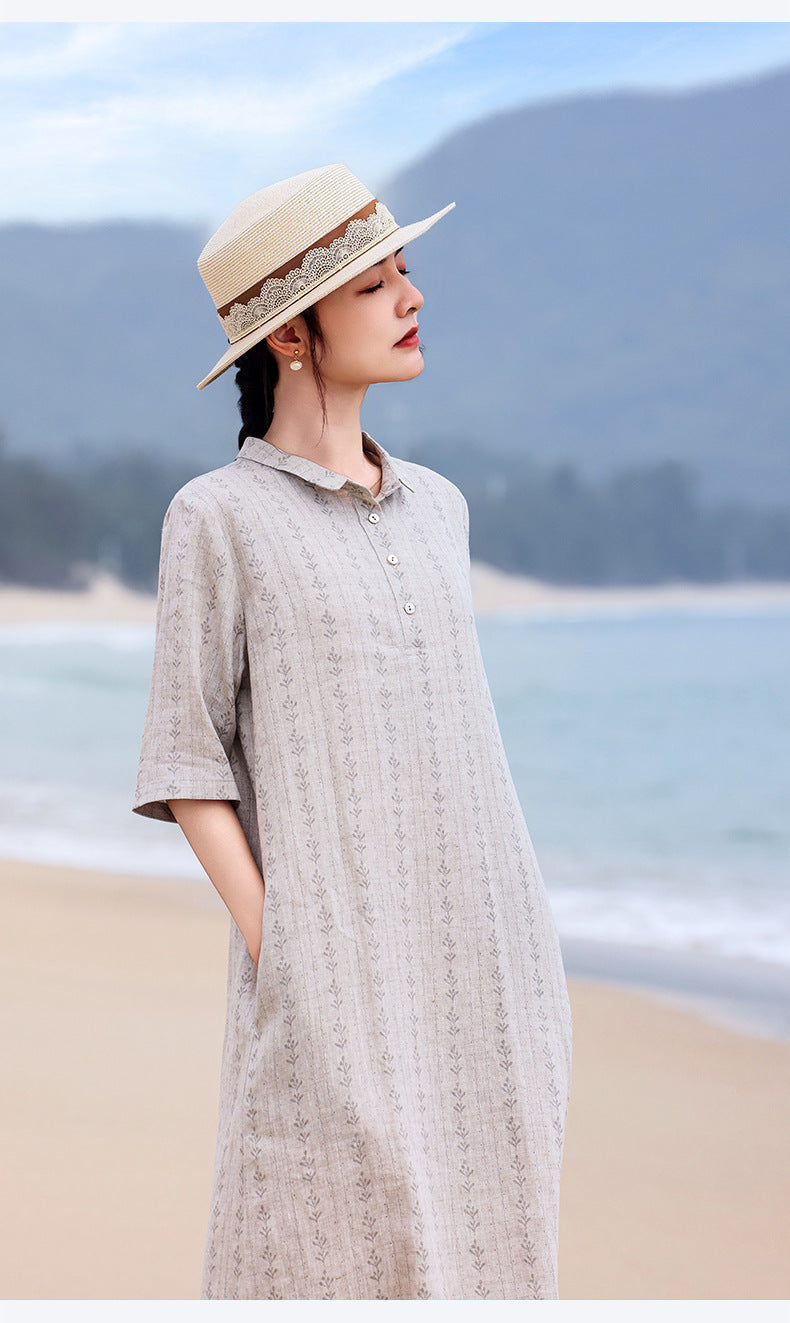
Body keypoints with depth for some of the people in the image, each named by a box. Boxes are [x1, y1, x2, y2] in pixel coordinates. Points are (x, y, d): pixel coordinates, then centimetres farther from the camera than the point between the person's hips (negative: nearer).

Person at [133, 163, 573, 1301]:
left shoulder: (436, 507, 14)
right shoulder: (221, 516, -3)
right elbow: (187, 766, -4)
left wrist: (522, 953, 13)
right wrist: (274, 952, -12)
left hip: (488, 969, 6)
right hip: (337, 978, -5)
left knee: (469, 1249, 7)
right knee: (336, 1251, -4)